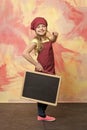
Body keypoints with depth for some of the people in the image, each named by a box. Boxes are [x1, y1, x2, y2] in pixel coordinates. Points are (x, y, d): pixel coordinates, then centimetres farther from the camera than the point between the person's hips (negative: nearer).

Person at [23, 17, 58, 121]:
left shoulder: (48, 37, 4)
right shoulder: (36, 41, -15)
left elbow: (53, 40, 28)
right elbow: (25, 53, -26)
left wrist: (55, 36, 4)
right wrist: (36, 64, -20)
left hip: (50, 70, 6)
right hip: (42, 71, -6)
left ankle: (41, 114, 25)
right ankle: (42, 115, 19)